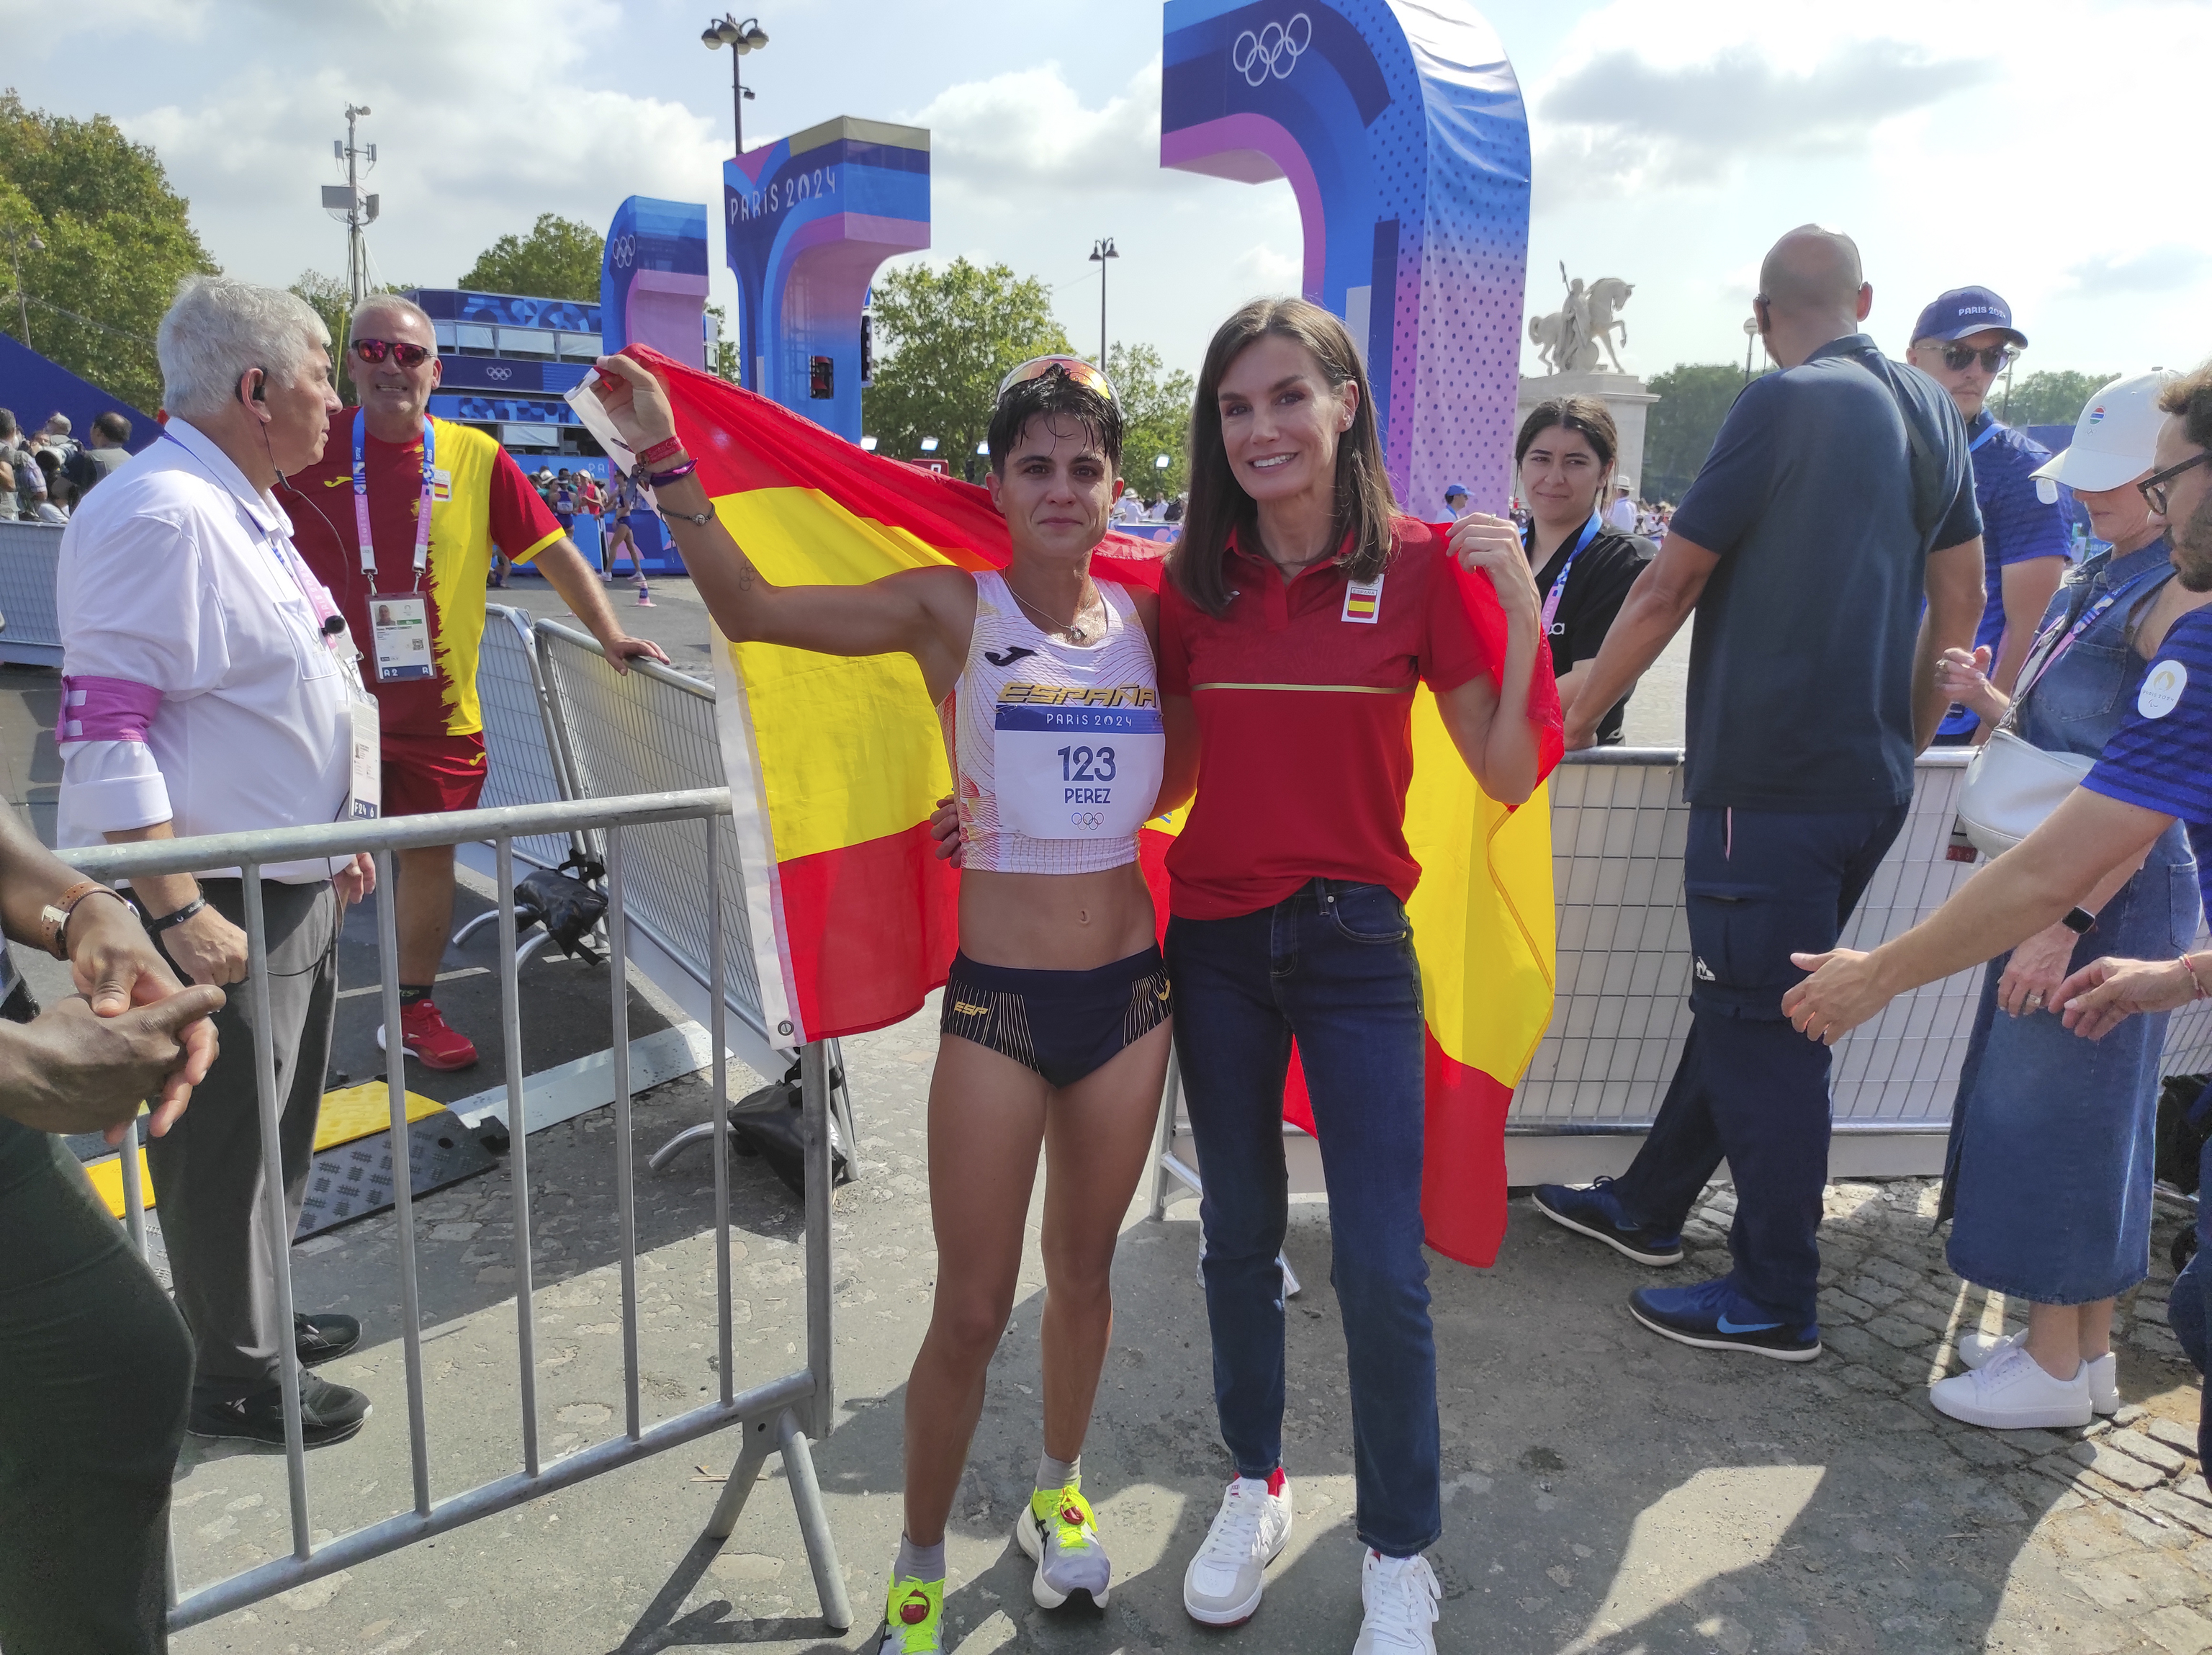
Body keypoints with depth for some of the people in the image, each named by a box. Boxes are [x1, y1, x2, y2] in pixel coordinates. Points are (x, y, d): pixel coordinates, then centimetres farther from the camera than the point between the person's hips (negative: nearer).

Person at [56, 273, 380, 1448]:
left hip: (291, 889, 10)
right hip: (215, 908, -10)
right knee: (224, 1149, 6)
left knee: (275, 1132, 22)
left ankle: (256, 1317, 41)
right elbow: (102, 728, -25)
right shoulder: (159, 516, -20)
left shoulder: (245, 513, 11)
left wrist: (335, 834, 20)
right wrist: (179, 913, -27)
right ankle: (237, 1378, 24)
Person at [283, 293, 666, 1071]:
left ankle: (414, 1009, 29)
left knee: (431, 853, 12)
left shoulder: (473, 456, -1)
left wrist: (609, 635, -1)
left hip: (438, 707, 2)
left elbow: (552, 550, 3)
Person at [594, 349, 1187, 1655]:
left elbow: (1179, 775, 14)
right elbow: (751, 606, -14)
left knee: (1085, 1269, 20)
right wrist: (664, 457, -19)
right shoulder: (954, 611, -6)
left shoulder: (1147, 614, 3)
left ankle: (1059, 1494, 45)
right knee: (971, 1312, 6)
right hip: (998, 1003, -3)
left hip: (1130, 994, 4)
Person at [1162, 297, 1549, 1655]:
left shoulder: (1421, 565, -7)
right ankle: (1256, 1484, 39)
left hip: (1355, 942, -3)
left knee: (1382, 1266, 0)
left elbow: (1508, 776, -9)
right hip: (1215, 941, 3)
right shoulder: (1196, 578, 1)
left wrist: (1520, 600, -19)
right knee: (1241, 1234, 16)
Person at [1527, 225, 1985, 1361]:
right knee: (1741, 1001, 17)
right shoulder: (1932, 411, 11)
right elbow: (1960, 597, 17)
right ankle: (1648, 1205, 32)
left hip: (1771, 780, -8)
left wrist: (1576, 718, 0)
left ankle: (1777, 1299, 12)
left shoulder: (1785, 403, -12)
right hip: (1872, 779, 8)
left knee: (1760, 1028, 1)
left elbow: (1666, 590, -11)